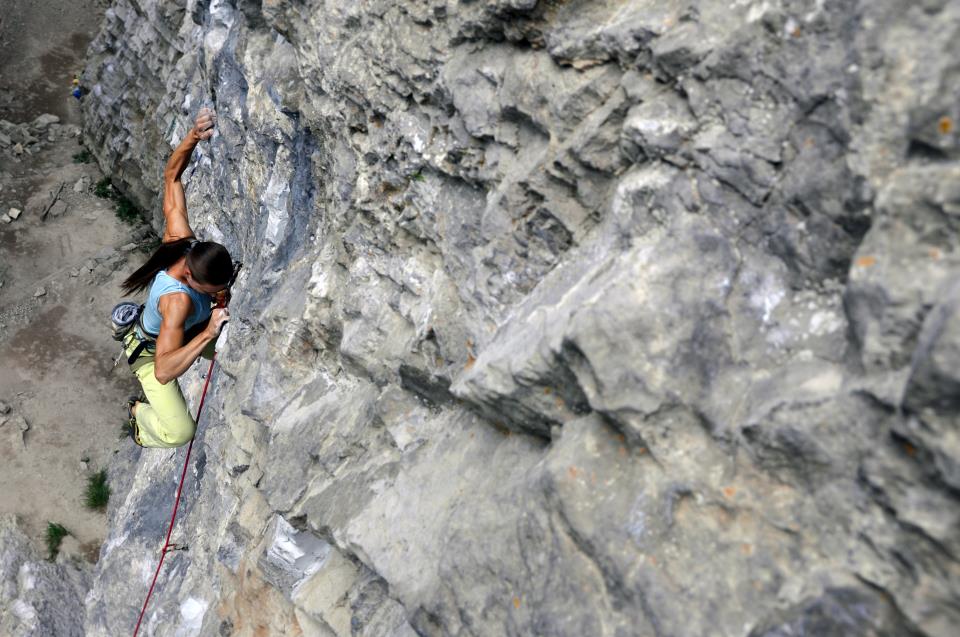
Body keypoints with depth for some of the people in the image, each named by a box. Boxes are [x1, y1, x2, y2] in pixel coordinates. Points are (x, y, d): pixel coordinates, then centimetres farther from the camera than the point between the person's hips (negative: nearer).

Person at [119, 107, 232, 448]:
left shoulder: (180, 238, -29)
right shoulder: (178, 299, -47)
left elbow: (171, 176, -20)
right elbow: (163, 371, -53)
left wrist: (193, 136, -34)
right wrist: (208, 335, -58)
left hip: (183, 329, 7)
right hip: (152, 351, -7)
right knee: (181, 433, -16)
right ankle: (139, 411, 17)